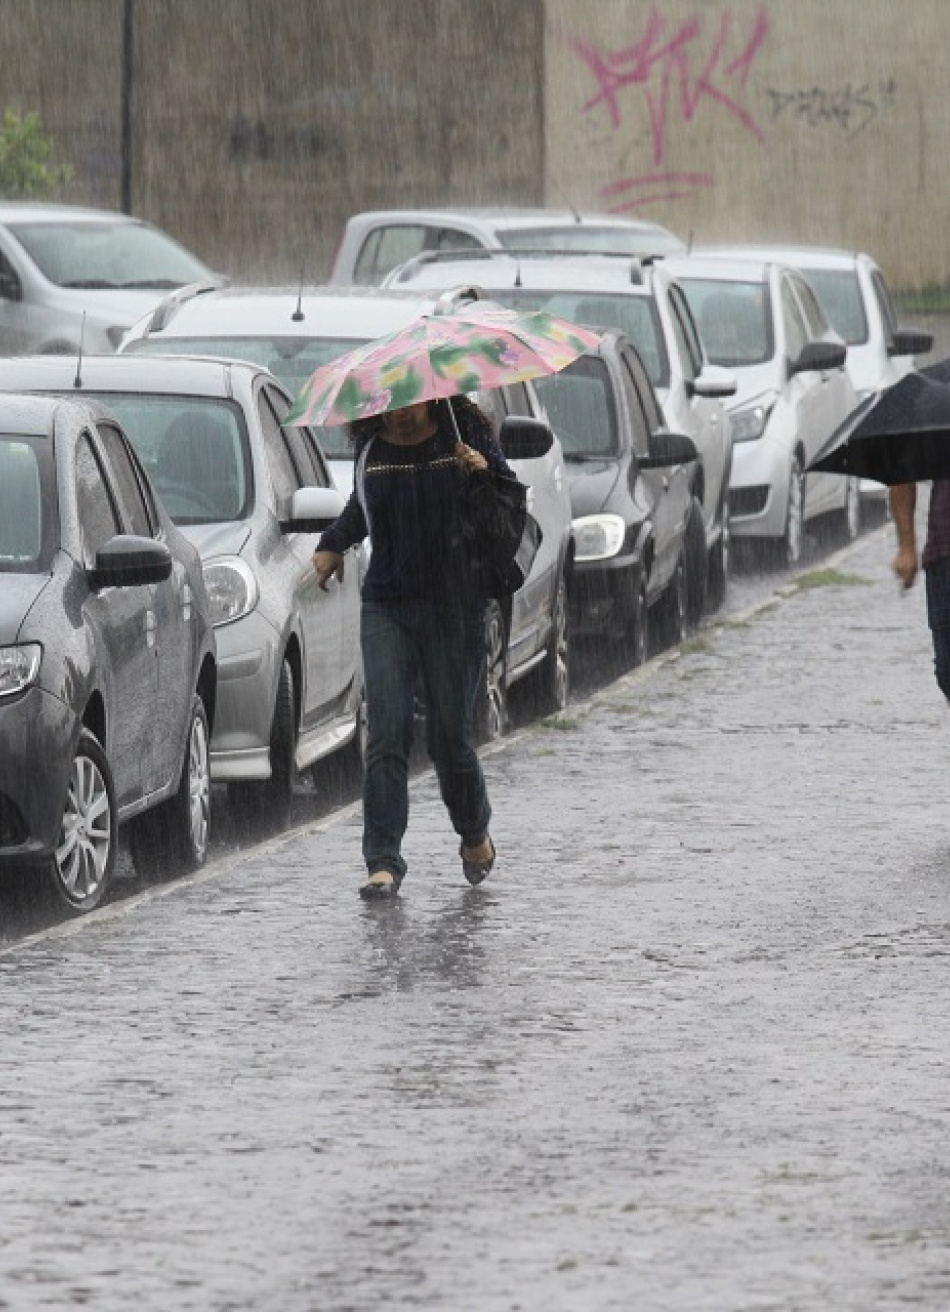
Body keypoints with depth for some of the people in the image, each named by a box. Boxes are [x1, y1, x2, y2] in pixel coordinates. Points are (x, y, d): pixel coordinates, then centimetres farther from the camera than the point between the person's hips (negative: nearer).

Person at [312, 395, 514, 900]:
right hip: (386, 607, 2)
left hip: (454, 609, -2)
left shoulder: (465, 435, 0)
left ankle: (474, 834, 30)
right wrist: (332, 544, 18)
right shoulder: (369, 449, 7)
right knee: (387, 735, -11)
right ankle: (383, 863, -13)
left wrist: (487, 471, -17)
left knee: (450, 737, 1)